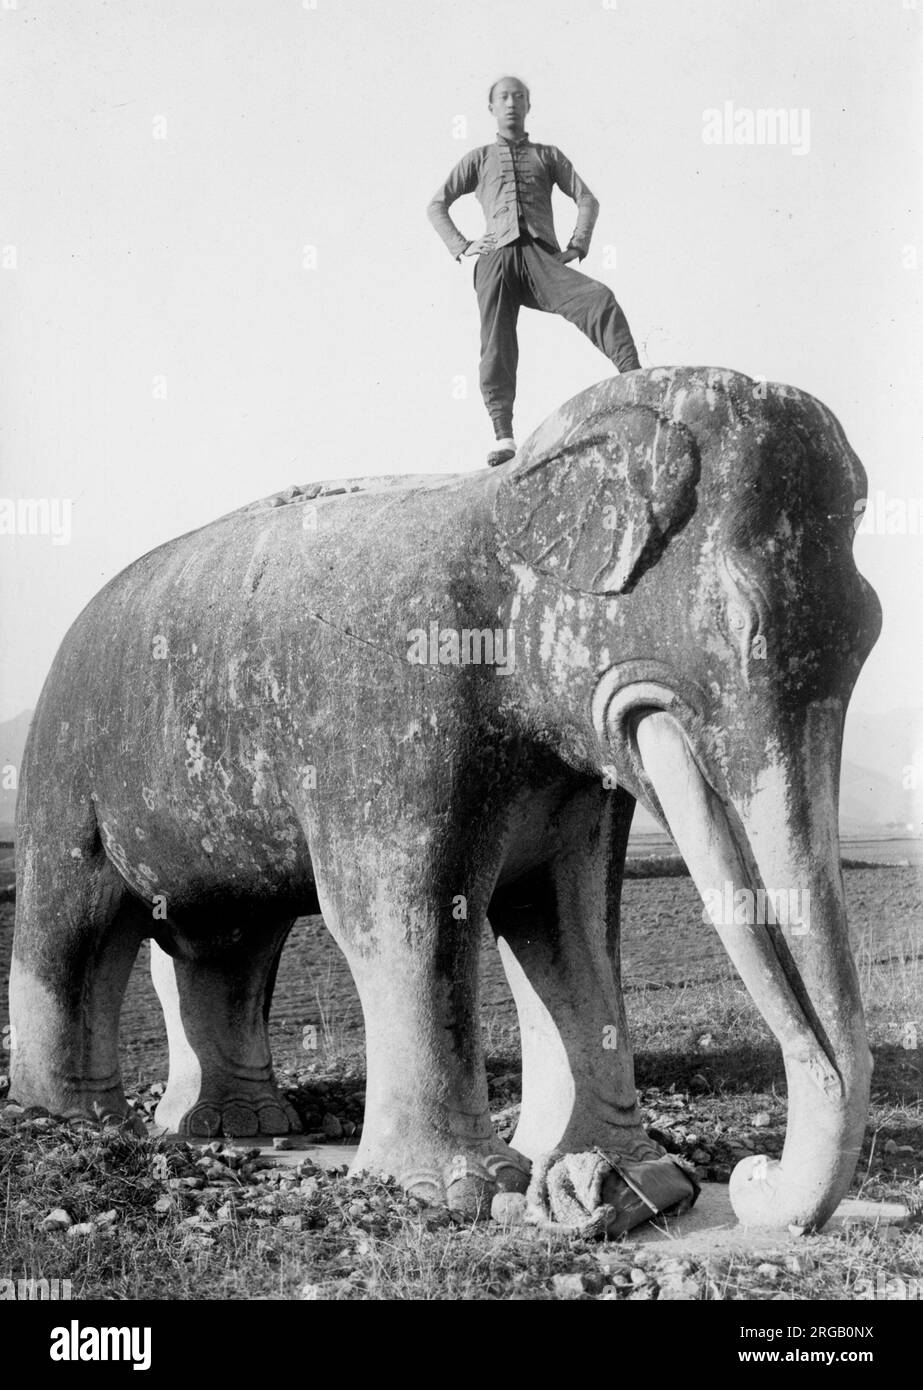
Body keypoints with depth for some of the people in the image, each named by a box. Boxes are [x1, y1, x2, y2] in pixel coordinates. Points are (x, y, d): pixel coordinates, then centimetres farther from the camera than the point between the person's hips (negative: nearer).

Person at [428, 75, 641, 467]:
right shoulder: (479, 158, 27)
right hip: (496, 258, 0)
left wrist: (577, 247, 3)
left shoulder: (548, 155, 28)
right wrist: (461, 247, 7)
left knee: (599, 299, -27)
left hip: (542, 255, 0)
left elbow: (587, 200, 20)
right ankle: (503, 436, -18)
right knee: (497, 348, -16)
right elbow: (436, 205, 23)